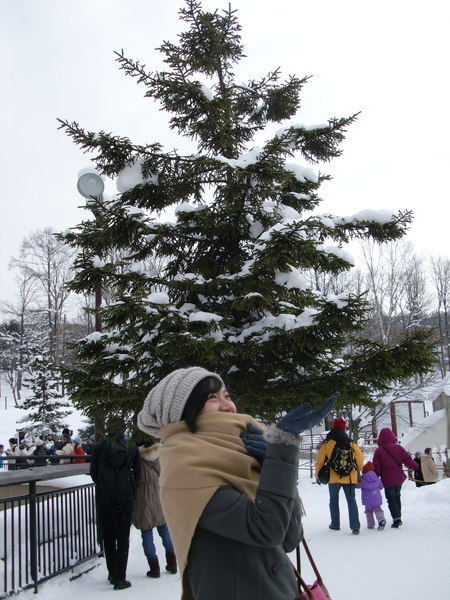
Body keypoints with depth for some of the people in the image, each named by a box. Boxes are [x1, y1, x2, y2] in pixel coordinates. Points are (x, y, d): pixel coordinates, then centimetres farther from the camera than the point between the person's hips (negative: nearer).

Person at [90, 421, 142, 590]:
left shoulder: (99, 447, -5)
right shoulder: (132, 447, -4)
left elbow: (93, 472, 1)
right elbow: (137, 473, 2)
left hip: (104, 498, 0)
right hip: (126, 499, 0)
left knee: (108, 537, 15)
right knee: (123, 538, 7)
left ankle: (112, 574, 23)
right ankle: (120, 578, 3)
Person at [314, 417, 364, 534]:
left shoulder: (327, 444, -4)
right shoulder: (351, 444, 2)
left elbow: (319, 461, -1)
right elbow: (360, 459, 10)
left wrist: (317, 476, 12)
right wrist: (358, 471, 28)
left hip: (333, 477, -1)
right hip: (349, 477, 1)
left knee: (334, 500, 16)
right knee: (351, 500, 5)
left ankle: (335, 524, 19)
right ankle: (355, 526, -5)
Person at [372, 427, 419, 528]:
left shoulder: (379, 451, -8)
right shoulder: (399, 448, -1)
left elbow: (376, 467, -7)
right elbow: (408, 460, -4)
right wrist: (416, 467, 8)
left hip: (387, 479, -4)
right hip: (399, 478, 4)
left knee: (391, 499, 4)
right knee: (397, 497, 21)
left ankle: (396, 518, -10)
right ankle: (398, 517, 23)